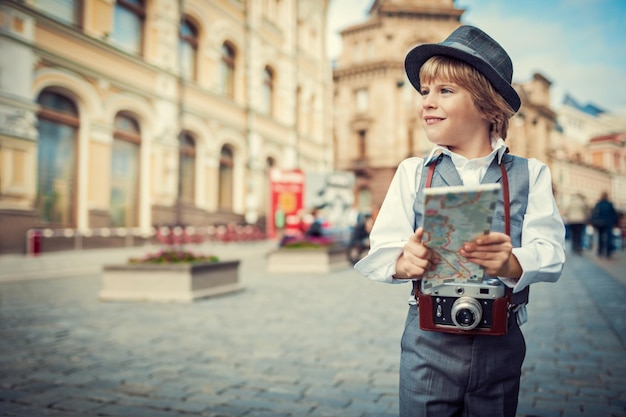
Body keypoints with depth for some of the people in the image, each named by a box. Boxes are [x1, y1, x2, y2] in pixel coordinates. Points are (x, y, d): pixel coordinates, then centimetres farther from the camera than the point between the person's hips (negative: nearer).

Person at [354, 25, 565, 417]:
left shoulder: (530, 174, 2)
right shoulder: (413, 173, 3)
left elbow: (550, 252, -9)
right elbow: (382, 249, -6)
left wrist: (512, 264, -31)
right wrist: (403, 262, -29)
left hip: (500, 344, 1)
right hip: (428, 341, 0)